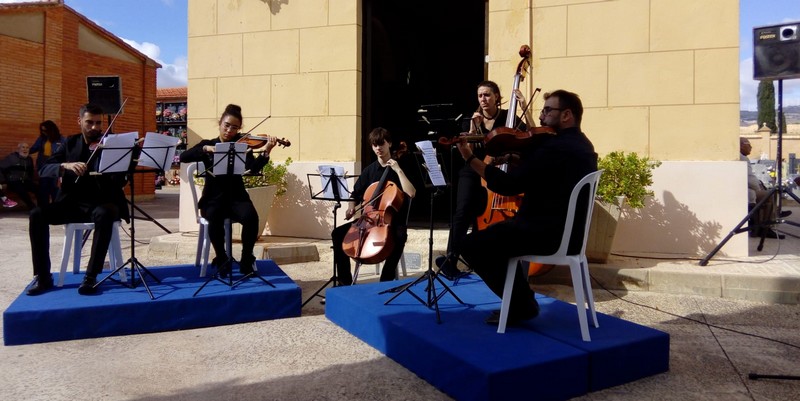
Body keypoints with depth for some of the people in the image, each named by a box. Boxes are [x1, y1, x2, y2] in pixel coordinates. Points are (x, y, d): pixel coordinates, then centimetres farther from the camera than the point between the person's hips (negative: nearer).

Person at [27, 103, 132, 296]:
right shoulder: (70, 143, 11)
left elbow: (120, 182, -11)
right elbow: (43, 170, -1)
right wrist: (65, 166, -22)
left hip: (101, 202, -3)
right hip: (72, 202, 4)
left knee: (104, 215, -37)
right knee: (37, 213, -22)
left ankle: (91, 276, -29)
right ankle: (43, 276, -12)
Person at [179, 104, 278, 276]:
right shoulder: (207, 144, 8)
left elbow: (253, 167, -14)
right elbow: (184, 157, -7)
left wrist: (266, 152, -32)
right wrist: (206, 149, -22)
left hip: (236, 196, 0)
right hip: (213, 198, 0)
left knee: (251, 216, -32)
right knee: (215, 217, -35)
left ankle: (246, 259, -12)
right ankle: (221, 259, -13)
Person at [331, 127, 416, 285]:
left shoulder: (399, 168, -3)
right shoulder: (370, 170, 8)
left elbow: (411, 193, -19)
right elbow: (357, 194, 16)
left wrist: (398, 170, -20)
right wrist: (352, 207, -5)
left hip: (393, 220, -4)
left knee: (399, 237, -38)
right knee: (338, 234, -13)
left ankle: (386, 280, -24)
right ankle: (345, 280, -4)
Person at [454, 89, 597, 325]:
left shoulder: (557, 147, -22)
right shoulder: (580, 144, 13)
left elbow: (508, 185, -22)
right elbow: (533, 163, 18)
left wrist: (470, 158, -13)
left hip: (551, 234, -11)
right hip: (567, 230, 11)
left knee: (470, 245, -8)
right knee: (495, 233, 26)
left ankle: (522, 304, 4)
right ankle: (522, 300, 22)